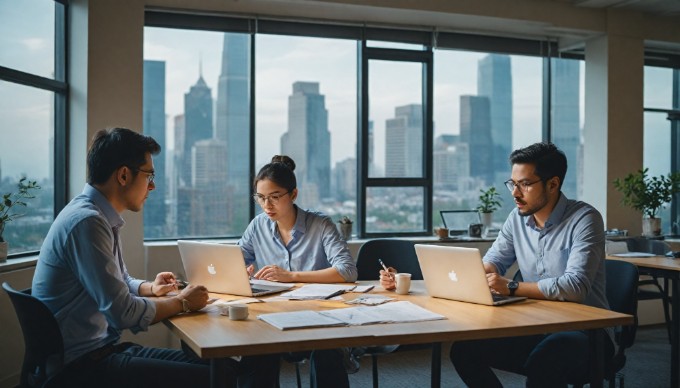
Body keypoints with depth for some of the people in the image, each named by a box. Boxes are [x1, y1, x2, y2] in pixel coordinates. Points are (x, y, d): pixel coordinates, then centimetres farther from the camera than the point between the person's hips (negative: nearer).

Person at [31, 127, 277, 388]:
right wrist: (181, 302, -7)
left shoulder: (100, 217, 11)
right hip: (82, 363, -10)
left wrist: (150, 288, 8)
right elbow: (123, 313, -22)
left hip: (105, 348, 10)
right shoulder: (87, 222, -20)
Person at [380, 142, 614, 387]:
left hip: (586, 331, -6)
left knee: (543, 360, -37)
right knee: (464, 349, -12)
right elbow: (492, 263, 10)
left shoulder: (584, 219, -14)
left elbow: (575, 286, -25)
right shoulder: (518, 218, 7)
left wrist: (512, 288, -28)